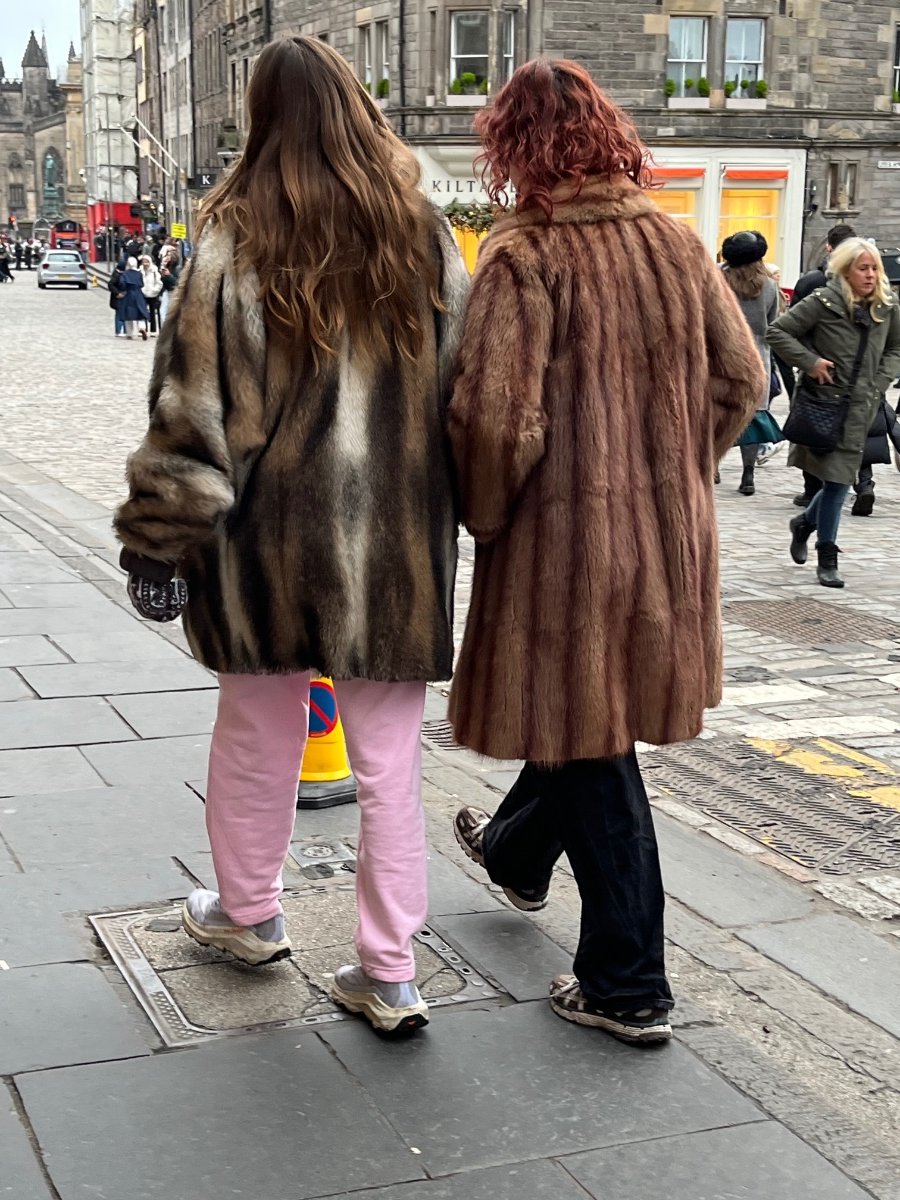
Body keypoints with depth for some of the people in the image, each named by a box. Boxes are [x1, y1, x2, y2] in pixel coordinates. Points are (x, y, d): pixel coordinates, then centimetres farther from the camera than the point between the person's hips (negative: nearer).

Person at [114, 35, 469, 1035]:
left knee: (257, 731, 18)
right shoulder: (425, 235, 1)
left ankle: (248, 914, 36)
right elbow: (466, 387, 7)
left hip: (273, 526, -1)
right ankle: (388, 975, 12)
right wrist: (470, 511, 17)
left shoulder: (237, 240, -8)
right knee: (388, 759, 7)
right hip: (396, 536, 2)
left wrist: (159, 535, -3)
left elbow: (195, 402, -9)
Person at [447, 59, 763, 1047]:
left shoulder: (524, 256, -16)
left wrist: (480, 516, -4)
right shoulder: (674, 242, 2)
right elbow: (740, 379, 6)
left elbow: (496, 418, -22)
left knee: (588, 743, 5)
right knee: (592, 715, 25)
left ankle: (626, 985, 13)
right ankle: (517, 853, 51)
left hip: (565, 532, -6)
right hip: (667, 532, 7)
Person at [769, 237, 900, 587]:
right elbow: (777, 332, -8)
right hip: (823, 400, -4)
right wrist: (810, 361, -15)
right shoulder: (824, 302, -10)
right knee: (836, 481, -3)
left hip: (861, 407, 4)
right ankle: (827, 558, 11)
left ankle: (805, 523, 35)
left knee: (838, 480, 6)